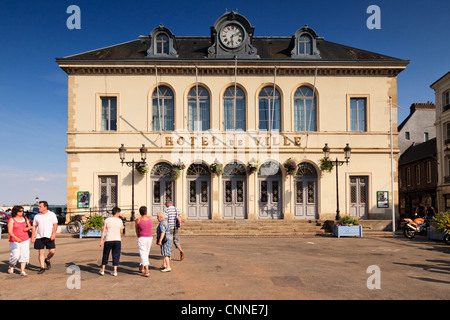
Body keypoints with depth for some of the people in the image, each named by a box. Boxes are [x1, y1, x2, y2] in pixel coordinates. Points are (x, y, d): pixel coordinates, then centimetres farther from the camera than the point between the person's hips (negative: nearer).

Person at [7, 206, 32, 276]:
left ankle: (22, 271, 0)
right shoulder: (11, 220, -6)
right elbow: (10, 231, -14)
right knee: (15, 256, -9)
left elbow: (29, 226, 18)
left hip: (25, 240, 4)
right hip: (14, 241, -4)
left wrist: (28, 228, -6)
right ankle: (11, 266, 22)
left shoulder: (25, 218, 8)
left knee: (24, 255, -4)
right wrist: (16, 238, -29)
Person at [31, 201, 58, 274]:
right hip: (39, 237, 2)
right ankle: (42, 267, 9)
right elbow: (34, 227, 12)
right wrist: (32, 237, 4)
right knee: (41, 252, 1)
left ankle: (47, 260, 24)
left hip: (49, 237, -2)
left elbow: (55, 225, -4)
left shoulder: (52, 214, 1)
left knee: (52, 251, -6)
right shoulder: (37, 216, 10)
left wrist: (54, 234, -16)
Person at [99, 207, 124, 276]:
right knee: (116, 256, 7)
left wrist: (101, 240, -4)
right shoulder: (120, 221, -1)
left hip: (108, 240, 0)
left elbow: (103, 230, -5)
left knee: (105, 255, 14)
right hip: (117, 240, 0)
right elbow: (121, 232, 3)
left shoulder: (107, 220, 0)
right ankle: (115, 271, 6)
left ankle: (102, 270, 20)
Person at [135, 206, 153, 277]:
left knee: (143, 255, -5)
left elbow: (137, 230, 5)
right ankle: (142, 268, 36)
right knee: (146, 253, 20)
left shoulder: (137, 220, -11)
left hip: (142, 238, -5)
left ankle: (147, 272, -13)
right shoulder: (150, 218, -1)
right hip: (150, 238, 5)